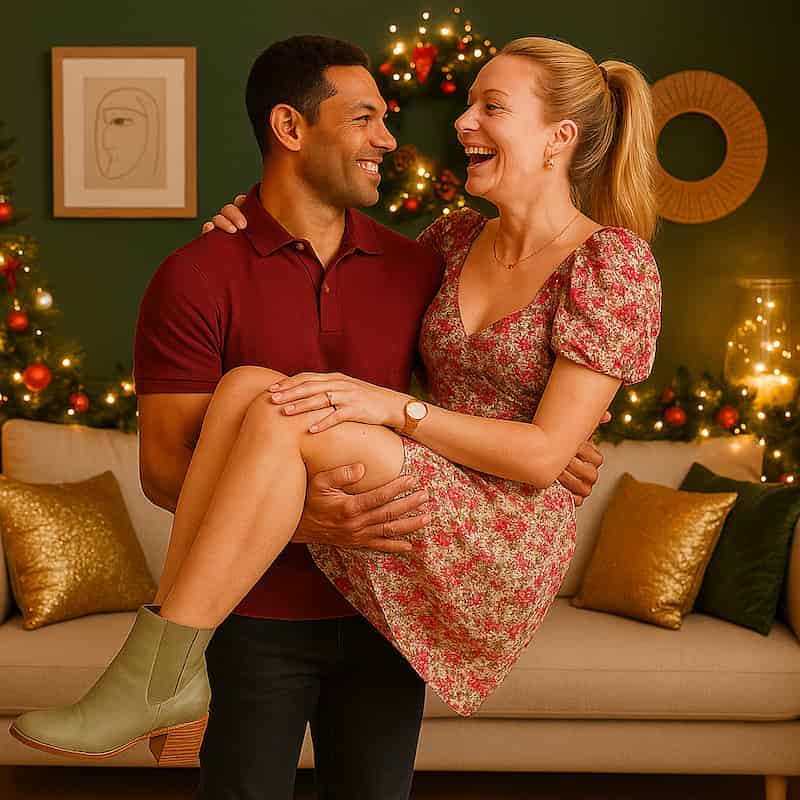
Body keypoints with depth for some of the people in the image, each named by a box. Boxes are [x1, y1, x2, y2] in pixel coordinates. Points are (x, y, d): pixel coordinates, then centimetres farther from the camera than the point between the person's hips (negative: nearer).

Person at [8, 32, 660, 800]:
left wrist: (394, 408, -20)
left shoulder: (615, 261, -9)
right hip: (429, 505, 7)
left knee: (279, 414, -28)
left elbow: (546, 455, -14)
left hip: (507, 544, -6)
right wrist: (255, 223, 12)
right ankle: (172, 664, -19)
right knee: (244, 384, -20)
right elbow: (372, 287, 30)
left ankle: (154, 675, -17)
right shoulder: (459, 236, 11)